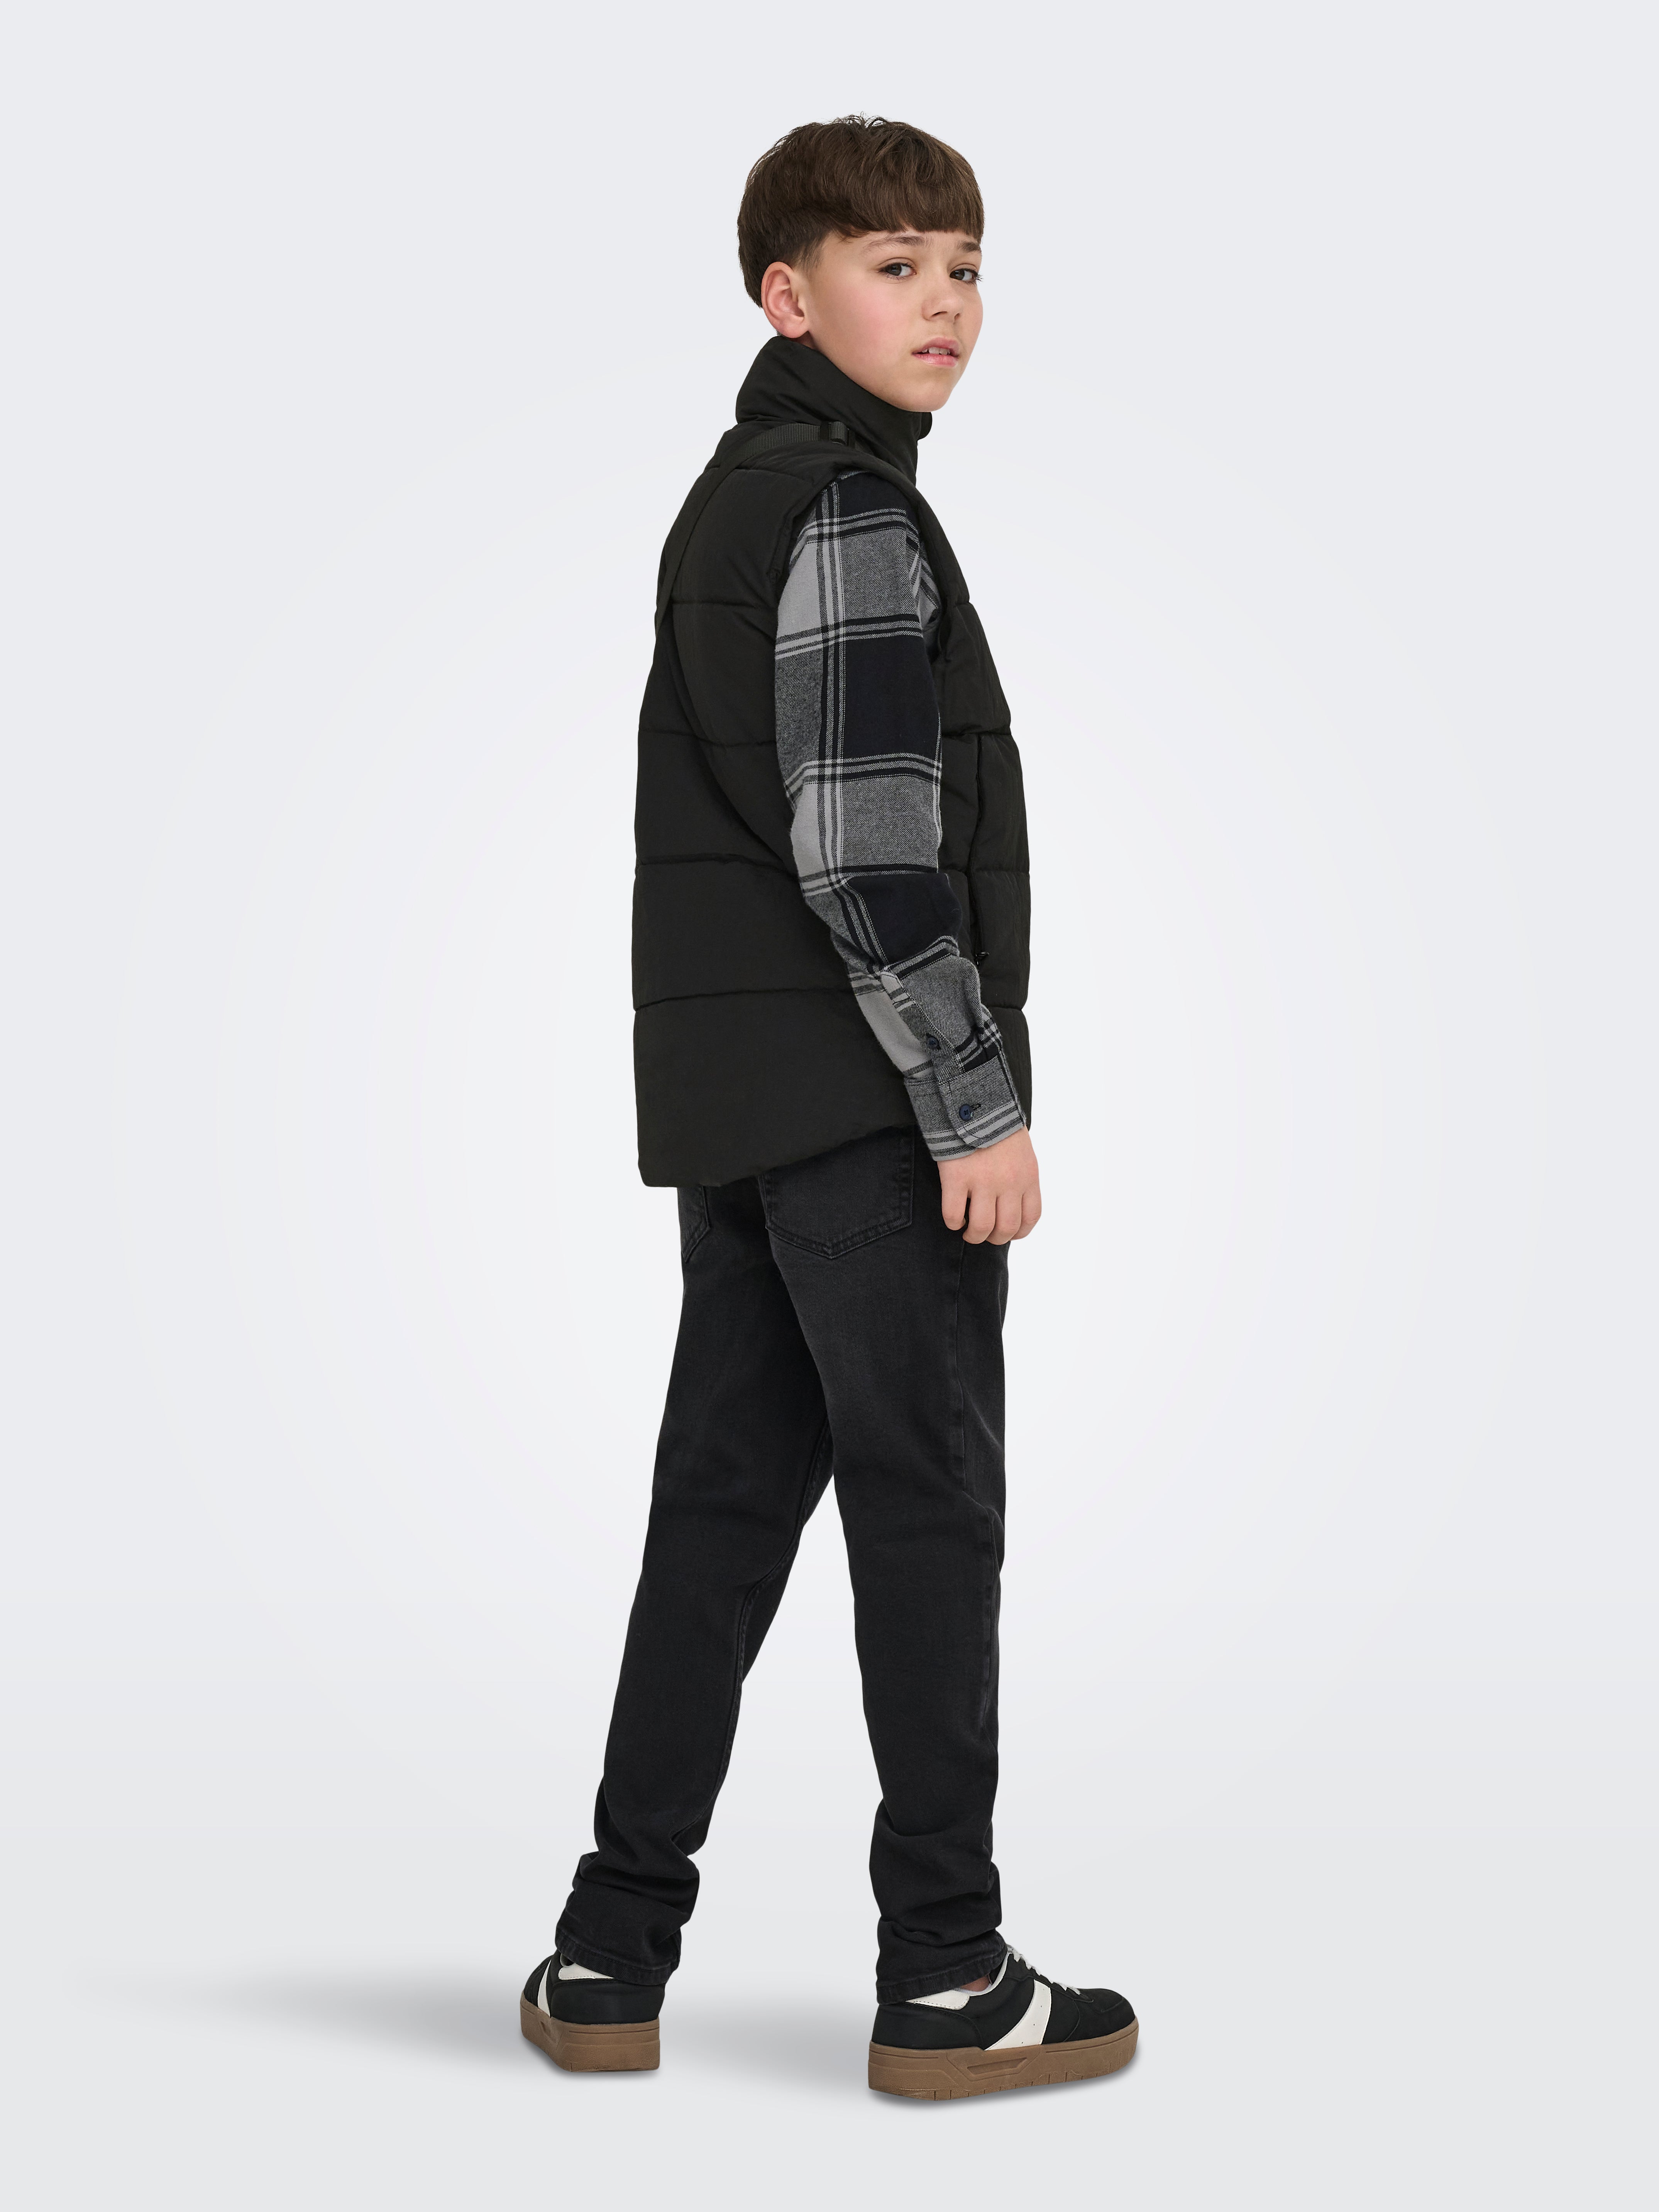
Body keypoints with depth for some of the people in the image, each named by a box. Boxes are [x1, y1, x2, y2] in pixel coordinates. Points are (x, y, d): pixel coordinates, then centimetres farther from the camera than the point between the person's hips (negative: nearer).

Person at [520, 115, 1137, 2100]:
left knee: (727, 1499, 11)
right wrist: (978, 1101, -17)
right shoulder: (849, 510, -11)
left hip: (731, 1098, 9)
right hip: (864, 1099, -9)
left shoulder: (731, 503, 19)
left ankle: (611, 1956, 15)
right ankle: (949, 1984, 5)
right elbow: (862, 849, -20)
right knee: (928, 1508, -2)